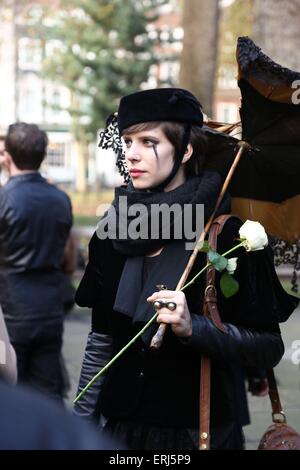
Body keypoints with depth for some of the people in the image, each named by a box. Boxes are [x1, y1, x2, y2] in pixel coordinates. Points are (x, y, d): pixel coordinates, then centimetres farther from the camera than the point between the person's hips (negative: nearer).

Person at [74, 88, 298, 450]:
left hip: (199, 430, -4)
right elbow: (100, 341, 9)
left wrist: (192, 328, -26)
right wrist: (82, 421, 4)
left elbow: (269, 348, -13)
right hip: (121, 424, 4)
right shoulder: (114, 230, 3)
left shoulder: (228, 234, -11)